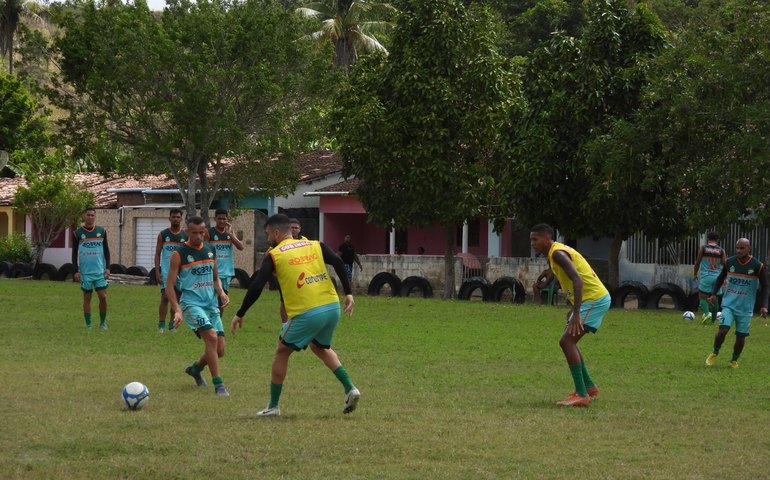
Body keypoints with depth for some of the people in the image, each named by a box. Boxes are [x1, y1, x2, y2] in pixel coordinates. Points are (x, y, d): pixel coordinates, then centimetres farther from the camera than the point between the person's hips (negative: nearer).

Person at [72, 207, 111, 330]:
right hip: (85, 272, -1)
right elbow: (74, 253, 4)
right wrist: (76, 271, -3)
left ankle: (103, 323, 11)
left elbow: (106, 250, 10)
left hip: (100, 271, 1)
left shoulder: (102, 231, 6)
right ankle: (88, 325, 10)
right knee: (87, 298, 3)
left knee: (103, 296, -4)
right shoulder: (78, 233, 2)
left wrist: (107, 268, 2)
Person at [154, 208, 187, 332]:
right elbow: (157, 254, 2)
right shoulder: (163, 234, 2)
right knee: (165, 297, -10)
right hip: (166, 271, -2)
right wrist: (157, 272, -7)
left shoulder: (185, 236, 5)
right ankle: (161, 325, -8)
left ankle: (172, 325, 13)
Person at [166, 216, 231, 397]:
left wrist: (221, 292, 0)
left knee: (219, 350, 5)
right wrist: (177, 310, -20)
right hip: (192, 304, -6)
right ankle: (218, 384, -20)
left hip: (211, 305, 6)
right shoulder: (179, 254, -7)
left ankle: (195, 369, 36)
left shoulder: (211, 250, 10)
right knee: (211, 336, -27)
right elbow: (169, 286, -7)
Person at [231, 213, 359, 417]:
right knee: (320, 347, 31)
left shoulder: (274, 255, 2)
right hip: (332, 306, 5)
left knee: (282, 352, 15)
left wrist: (239, 315, 5)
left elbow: (256, 287, -3)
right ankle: (350, 389, 16)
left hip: (306, 313, -5)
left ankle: (273, 406, 17)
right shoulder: (315, 245, 13)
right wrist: (348, 293, -2)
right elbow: (338, 262, -2)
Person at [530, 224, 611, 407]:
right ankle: (589, 387, 27)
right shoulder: (554, 255, 15)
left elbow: (578, 280, -28)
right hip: (592, 298, 10)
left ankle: (581, 395, -17)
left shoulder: (558, 254, -16)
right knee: (569, 342, 19)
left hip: (595, 299, -10)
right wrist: (574, 308, 25)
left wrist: (576, 313, -34)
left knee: (567, 341, -15)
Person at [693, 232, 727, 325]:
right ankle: (713, 320, 19)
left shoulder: (703, 249, 1)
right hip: (717, 277, 3)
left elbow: (697, 262, 4)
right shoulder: (721, 251, 5)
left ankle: (707, 313, -27)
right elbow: (725, 264, 0)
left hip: (706, 276, -3)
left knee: (702, 297, -1)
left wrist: (695, 274, 17)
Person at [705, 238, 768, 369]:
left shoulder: (757, 266, -8)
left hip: (746, 308, 0)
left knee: (741, 336, 3)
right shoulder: (729, 262, -3)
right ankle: (714, 354, 8)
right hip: (729, 304, 0)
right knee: (723, 329, -17)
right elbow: (720, 278, 14)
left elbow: (764, 286, 1)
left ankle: (734, 360, 27)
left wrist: (764, 306, -8)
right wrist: (714, 294, 2)